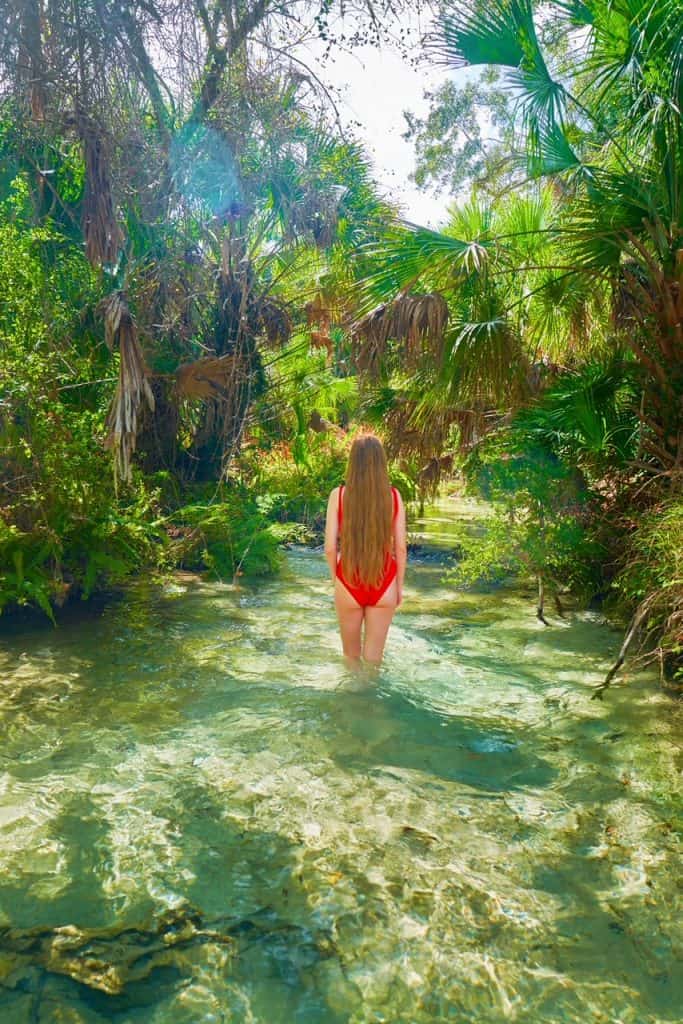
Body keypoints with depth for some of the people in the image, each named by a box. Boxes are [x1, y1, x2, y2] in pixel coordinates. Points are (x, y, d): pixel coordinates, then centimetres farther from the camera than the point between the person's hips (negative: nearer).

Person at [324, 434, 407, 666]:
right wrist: (399, 586, 9)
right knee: (373, 658, 14)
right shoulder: (393, 496, -6)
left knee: (351, 655, 20)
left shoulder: (339, 495, -9)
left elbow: (330, 548, -8)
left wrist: (335, 579, 9)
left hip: (349, 584, 0)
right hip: (384, 585, 1)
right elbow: (400, 547, -4)